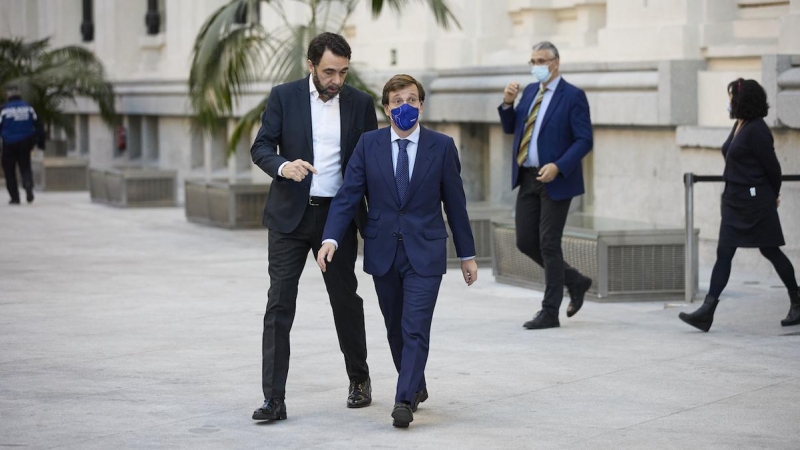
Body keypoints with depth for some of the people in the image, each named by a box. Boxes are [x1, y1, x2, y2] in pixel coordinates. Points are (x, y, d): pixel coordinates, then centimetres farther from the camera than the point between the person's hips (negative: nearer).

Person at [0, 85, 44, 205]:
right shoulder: (28, 107, 1)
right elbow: (38, 125, 5)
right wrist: (40, 141, 13)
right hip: (25, 143, 3)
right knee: (25, 166, 12)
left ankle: (15, 197, 5)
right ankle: (28, 185, -18)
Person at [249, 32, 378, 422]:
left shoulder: (360, 103, 2)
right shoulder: (283, 97, -1)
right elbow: (261, 147, -4)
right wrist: (283, 166, -26)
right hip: (290, 215, -1)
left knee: (346, 301, 11)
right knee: (279, 305, -5)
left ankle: (359, 378, 32)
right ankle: (274, 399, -4)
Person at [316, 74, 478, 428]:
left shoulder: (442, 146, -3)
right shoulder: (369, 144, 0)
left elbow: (455, 202, 2)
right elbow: (348, 195, -5)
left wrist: (467, 254, 5)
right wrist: (331, 239, -18)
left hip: (425, 253, -2)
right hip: (382, 252, 3)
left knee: (415, 329, -12)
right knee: (396, 328, 14)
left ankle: (404, 401, -12)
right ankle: (416, 386, 34)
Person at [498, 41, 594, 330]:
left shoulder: (573, 96, -9)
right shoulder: (531, 91, 12)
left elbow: (584, 141, -14)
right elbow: (511, 128, 17)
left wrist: (558, 166, -25)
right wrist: (508, 103, -2)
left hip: (555, 180, -7)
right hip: (527, 178, 7)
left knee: (549, 244, -5)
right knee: (525, 241, 7)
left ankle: (550, 312, 3)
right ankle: (575, 281, 25)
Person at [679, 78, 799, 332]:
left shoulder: (756, 130, -16)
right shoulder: (738, 126, 11)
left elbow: (771, 166, -12)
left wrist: (774, 195, 1)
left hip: (755, 201, -9)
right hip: (735, 200, 9)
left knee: (770, 250, 3)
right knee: (724, 253, 1)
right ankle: (707, 311, -5)